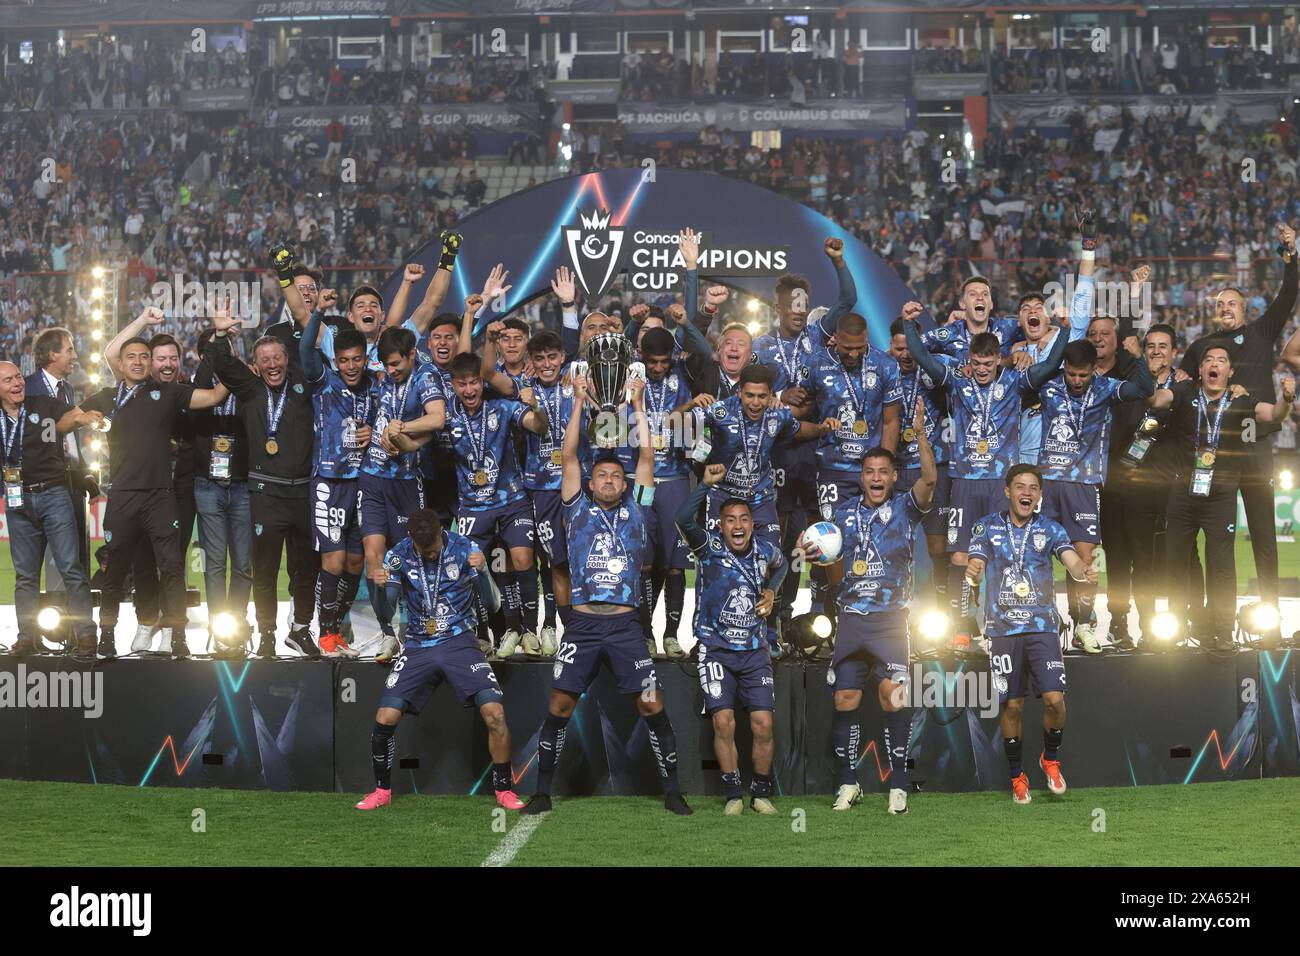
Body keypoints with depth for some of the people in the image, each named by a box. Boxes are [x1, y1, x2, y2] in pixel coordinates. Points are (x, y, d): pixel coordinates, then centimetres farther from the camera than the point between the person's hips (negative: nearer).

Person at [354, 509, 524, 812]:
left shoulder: (464, 549, -7)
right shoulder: (399, 555, -4)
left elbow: (492, 604, -5)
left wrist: (482, 570, -24)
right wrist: (380, 585, -25)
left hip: (459, 642, -1)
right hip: (418, 647, 1)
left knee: (494, 713, -18)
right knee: (384, 719, -11)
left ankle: (504, 790, 0)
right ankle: (382, 790, 11)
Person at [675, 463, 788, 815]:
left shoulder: (766, 550, 4)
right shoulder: (709, 547, -8)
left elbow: (781, 566, 29)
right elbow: (684, 520, -27)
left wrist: (771, 591, 11)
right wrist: (706, 484, -30)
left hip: (755, 650, 3)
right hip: (715, 649, -3)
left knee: (763, 723, -4)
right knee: (724, 721, -11)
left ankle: (761, 793, 12)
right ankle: (732, 795, 2)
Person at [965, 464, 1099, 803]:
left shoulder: (1050, 529, 6)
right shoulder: (987, 527, 5)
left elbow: (1073, 562, -7)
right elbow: (975, 571, -4)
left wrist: (1084, 571, -31)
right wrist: (973, 574, -29)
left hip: (1043, 626, 0)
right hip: (1003, 627, 0)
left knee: (1054, 698, -11)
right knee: (1011, 706, 2)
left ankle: (1050, 759, 14)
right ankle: (1017, 776, 17)